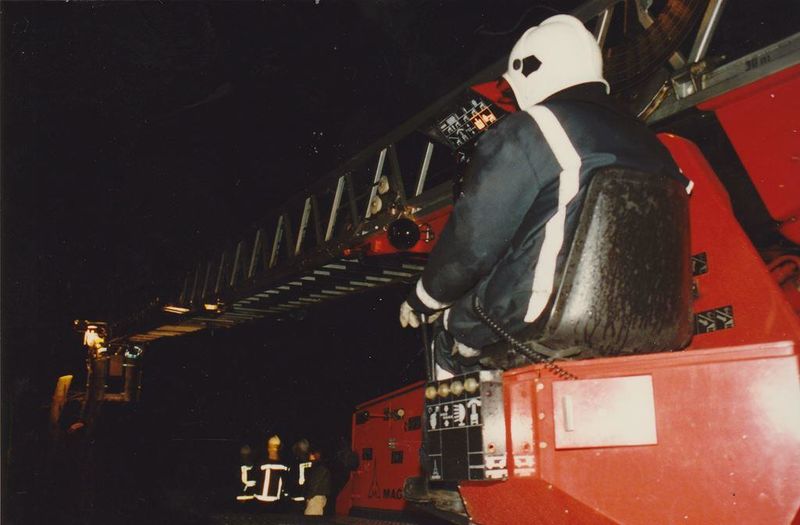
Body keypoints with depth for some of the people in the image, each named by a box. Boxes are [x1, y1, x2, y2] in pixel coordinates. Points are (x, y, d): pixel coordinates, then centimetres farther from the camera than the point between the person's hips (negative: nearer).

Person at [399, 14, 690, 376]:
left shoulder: (523, 134, -7)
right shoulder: (648, 143, 14)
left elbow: (471, 241, -9)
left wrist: (423, 300, 8)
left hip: (539, 321, -7)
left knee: (450, 323, 14)